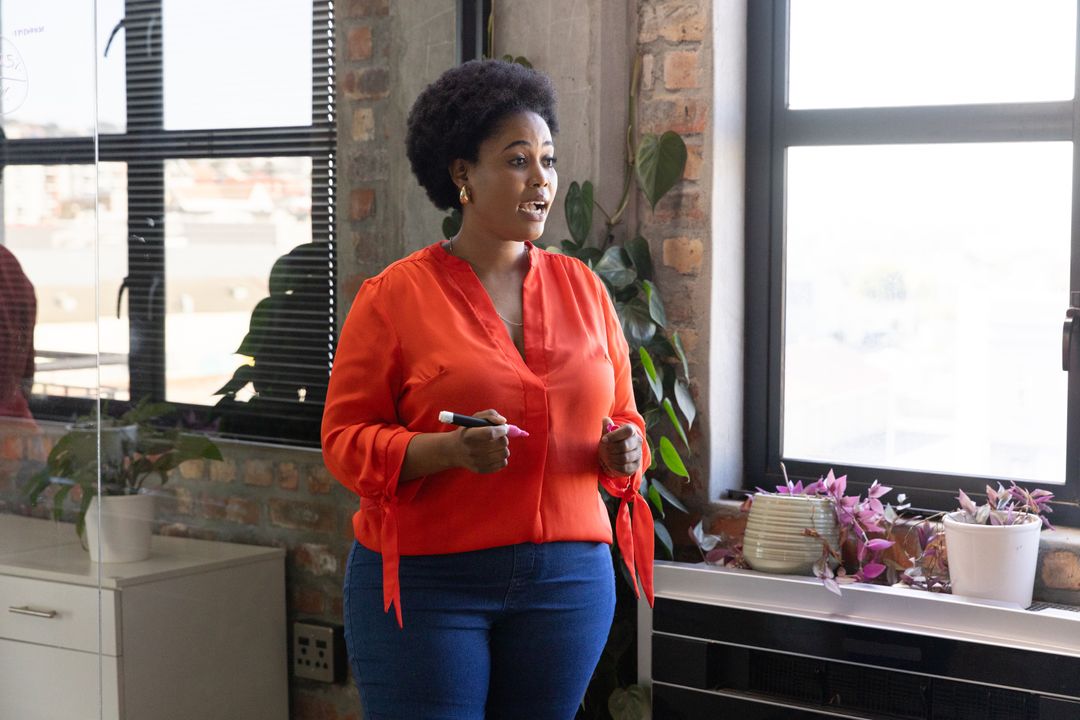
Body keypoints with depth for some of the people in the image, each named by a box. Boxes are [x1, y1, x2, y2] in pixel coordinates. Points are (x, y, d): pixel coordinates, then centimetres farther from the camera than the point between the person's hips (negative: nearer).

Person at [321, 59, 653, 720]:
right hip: (426, 584, -3)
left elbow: (623, 414, 16)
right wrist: (448, 449, -23)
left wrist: (623, 452, -6)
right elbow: (345, 439, -6)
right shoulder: (394, 297, -4)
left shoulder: (583, 288, 9)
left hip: (568, 583, 4)